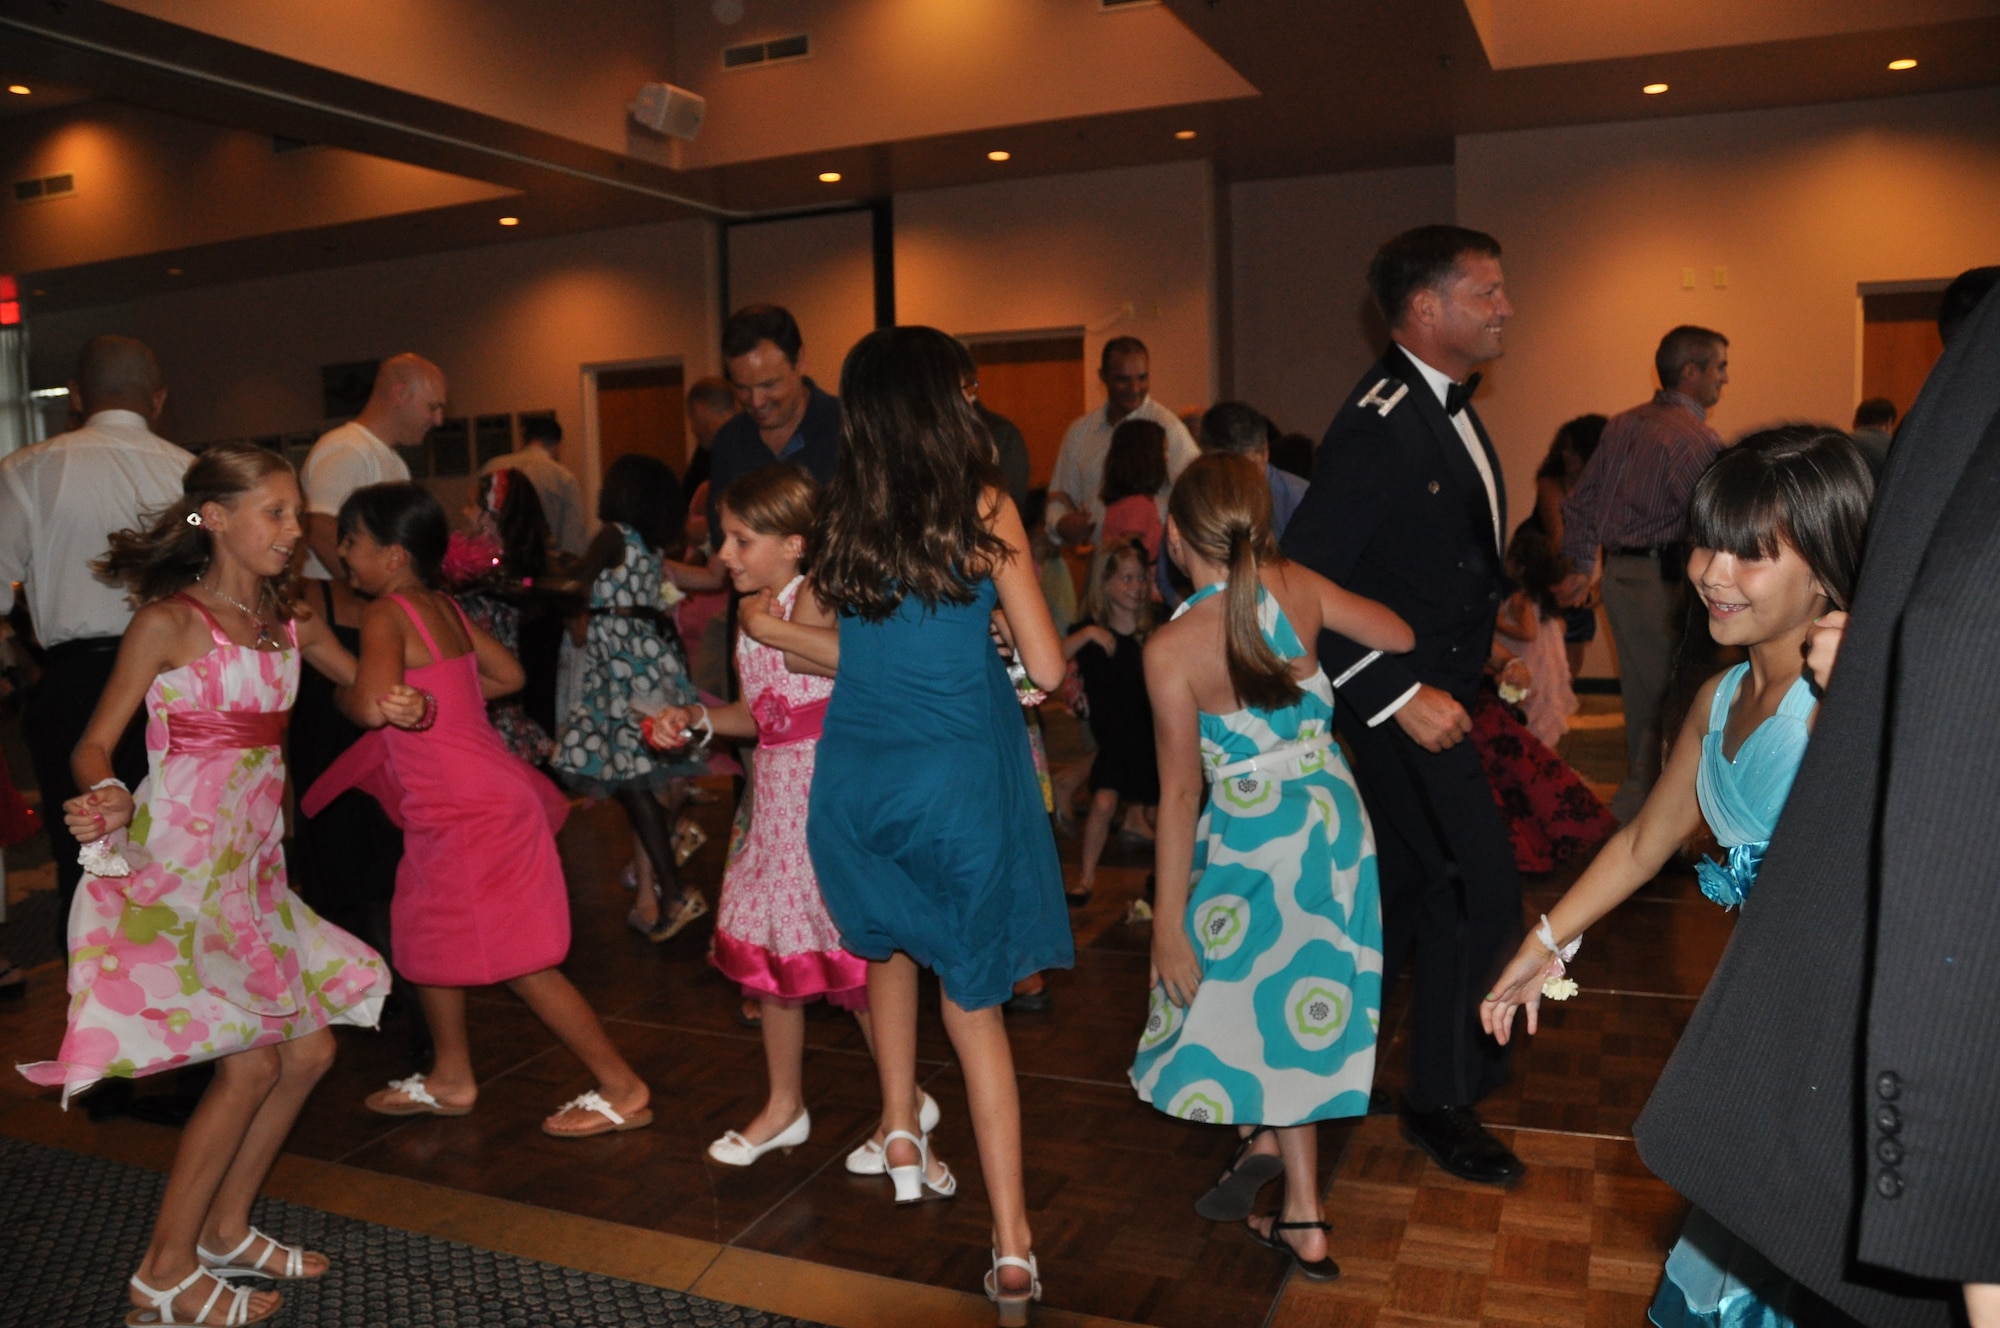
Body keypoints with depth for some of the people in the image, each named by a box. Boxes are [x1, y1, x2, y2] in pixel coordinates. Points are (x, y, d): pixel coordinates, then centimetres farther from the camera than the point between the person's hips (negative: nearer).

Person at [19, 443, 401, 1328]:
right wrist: (107, 800, -31)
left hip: (253, 865, 7)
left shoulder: (289, 625, 7)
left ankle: (225, 1230, 28)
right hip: (177, 867, -7)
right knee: (250, 1066, -7)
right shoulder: (168, 623, -11)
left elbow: (372, 688, 17)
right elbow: (95, 744, -9)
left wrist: (406, 708, -7)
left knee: (309, 1050, 9)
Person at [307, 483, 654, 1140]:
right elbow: (509, 674, 16)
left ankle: (624, 1090, 7)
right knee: (430, 937, 22)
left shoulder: (386, 614, -16)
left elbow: (372, 705, -31)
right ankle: (451, 1079, 38)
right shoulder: (443, 606, 9)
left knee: (519, 962, -2)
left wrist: (341, 690, -9)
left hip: (473, 813, -10)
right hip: (471, 803, 10)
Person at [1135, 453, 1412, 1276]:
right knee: (1302, 1006, 18)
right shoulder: (1298, 587, -5)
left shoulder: (1171, 649, -16)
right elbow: (1400, 637, 10)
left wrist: (1168, 920, -9)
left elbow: (1181, 790, -16)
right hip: (1335, 819, 6)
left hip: (1250, 837, -5)